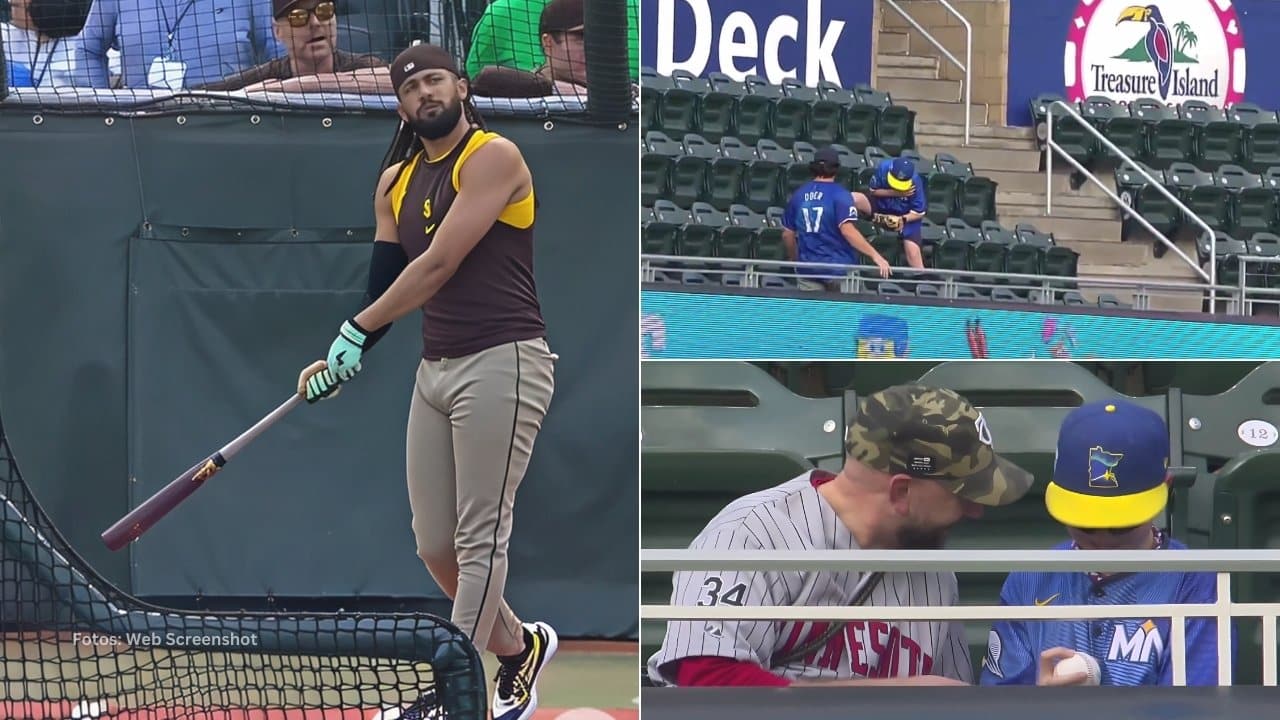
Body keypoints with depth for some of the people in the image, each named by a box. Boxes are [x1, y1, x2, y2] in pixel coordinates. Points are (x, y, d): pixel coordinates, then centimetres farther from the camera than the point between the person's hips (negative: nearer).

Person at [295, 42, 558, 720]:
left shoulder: (493, 157, -9)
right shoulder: (397, 183, 15)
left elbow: (438, 265, -16)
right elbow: (385, 283, 12)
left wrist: (355, 332, -15)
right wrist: (343, 358, -4)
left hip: (501, 363, -8)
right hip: (435, 369, 8)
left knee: (479, 538, -7)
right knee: (435, 544, 8)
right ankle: (519, 647, 28)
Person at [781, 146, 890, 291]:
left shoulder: (798, 195, 7)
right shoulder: (840, 194, -8)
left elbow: (787, 234, 12)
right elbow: (847, 230, -20)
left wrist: (795, 260, 29)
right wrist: (875, 256, -22)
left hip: (807, 268, 4)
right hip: (839, 267, -4)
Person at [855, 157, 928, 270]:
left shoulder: (915, 183, -29)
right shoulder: (883, 167, -26)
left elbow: (919, 213, -17)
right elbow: (874, 190, -11)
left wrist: (902, 219, -34)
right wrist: (895, 193, -27)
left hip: (907, 215, -2)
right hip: (882, 205, 2)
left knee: (912, 251, -16)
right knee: (851, 199, -24)